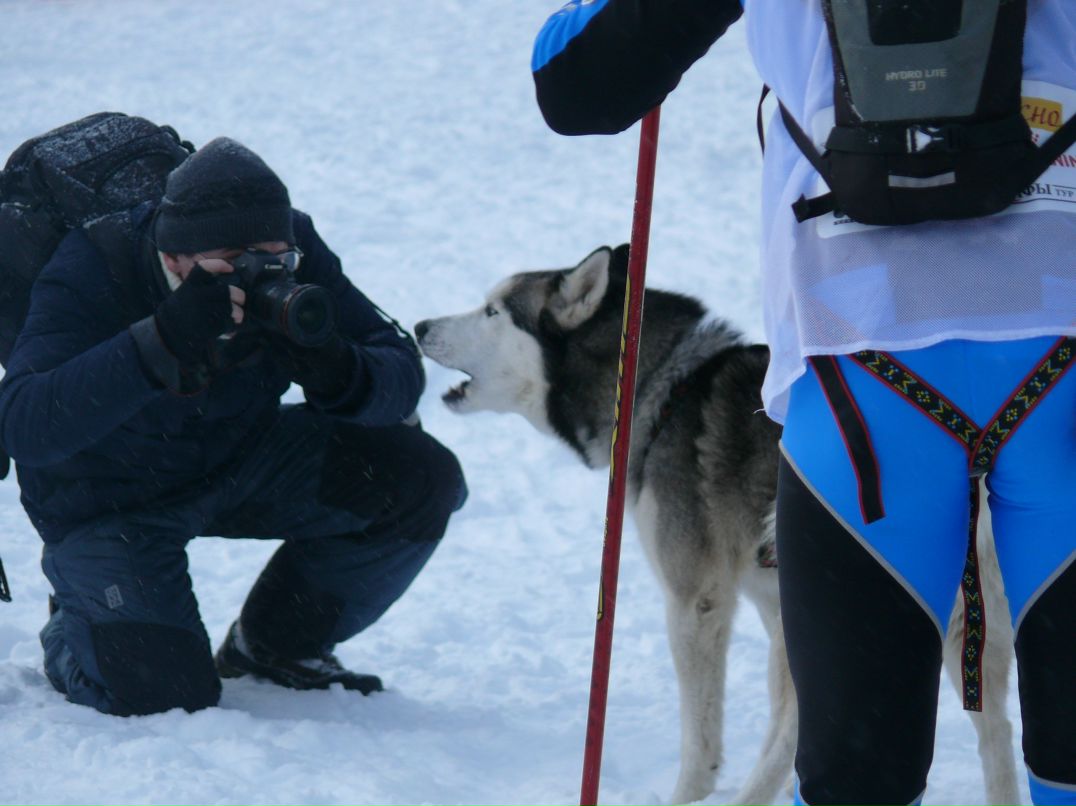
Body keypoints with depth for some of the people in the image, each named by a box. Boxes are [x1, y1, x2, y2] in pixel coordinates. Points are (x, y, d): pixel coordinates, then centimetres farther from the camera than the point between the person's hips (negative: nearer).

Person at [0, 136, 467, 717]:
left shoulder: (293, 253, -18)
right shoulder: (88, 276, -30)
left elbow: (401, 375, -17)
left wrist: (339, 375, -41)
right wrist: (161, 343, -52)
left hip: (240, 461, 5)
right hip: (112, 500, -5)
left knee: (422, 482, -15)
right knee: (160, 692, -23)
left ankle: (275, 648, 9)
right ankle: (73, 624, 16)